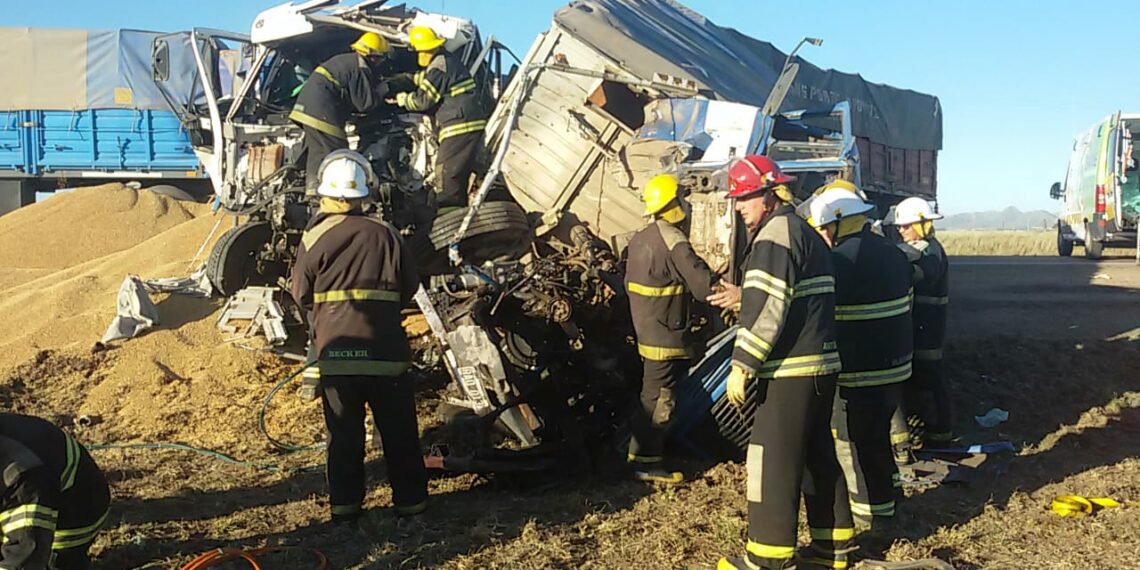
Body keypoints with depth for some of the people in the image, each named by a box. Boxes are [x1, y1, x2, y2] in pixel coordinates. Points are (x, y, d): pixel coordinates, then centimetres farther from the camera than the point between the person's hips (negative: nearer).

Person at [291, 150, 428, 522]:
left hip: (336, 351, 0)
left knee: (344, 433, 11)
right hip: (386, 350, 0)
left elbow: (301, 295, 4)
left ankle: (345, 504, 14)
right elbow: (409, 286, 6)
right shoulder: (384, 233, -1)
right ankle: (410, 500, 17)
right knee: (399, 431, 11)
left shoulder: (314, 239, -4)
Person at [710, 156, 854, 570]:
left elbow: (770, 309, -20)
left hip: (790, 370, -10)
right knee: (818, 455, 16)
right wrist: (743, 297, 19)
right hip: (821, 365, 10)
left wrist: (742, 364, -18)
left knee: (773, 462, -4)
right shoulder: (807, 234, 18)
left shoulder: (776, 233, -13)